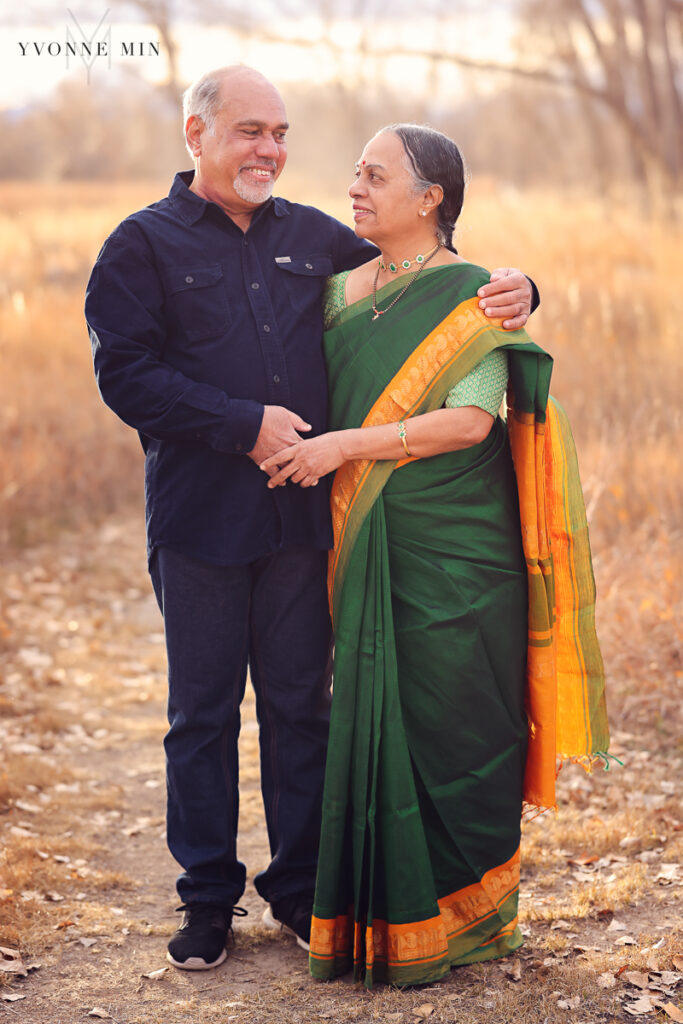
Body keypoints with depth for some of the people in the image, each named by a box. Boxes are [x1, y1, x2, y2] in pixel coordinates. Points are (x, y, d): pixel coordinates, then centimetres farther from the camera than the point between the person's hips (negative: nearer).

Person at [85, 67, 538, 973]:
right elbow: (126, 374, -10)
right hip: (199, 518, -3)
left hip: (301, 517, 3)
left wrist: (509, 290, -1)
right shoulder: (145, 244, -1)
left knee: (301, 706, 10)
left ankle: (301, 890, 23)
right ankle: (208, 899, 21)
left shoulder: (313, 237, 11)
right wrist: (246, 424, -16)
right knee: (203, 715, 7)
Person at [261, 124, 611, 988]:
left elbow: (470, 420, -17)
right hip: (368, 551, 6)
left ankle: (461, 920, 15)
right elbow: (322, 398, 22)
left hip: (454, 555, -6)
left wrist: (345, 446, -19)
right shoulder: (342, 290, 13)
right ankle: (381, 916, 20)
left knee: (449, 730, 0)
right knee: (373, 724, 8)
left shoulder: (470, 296, -7)